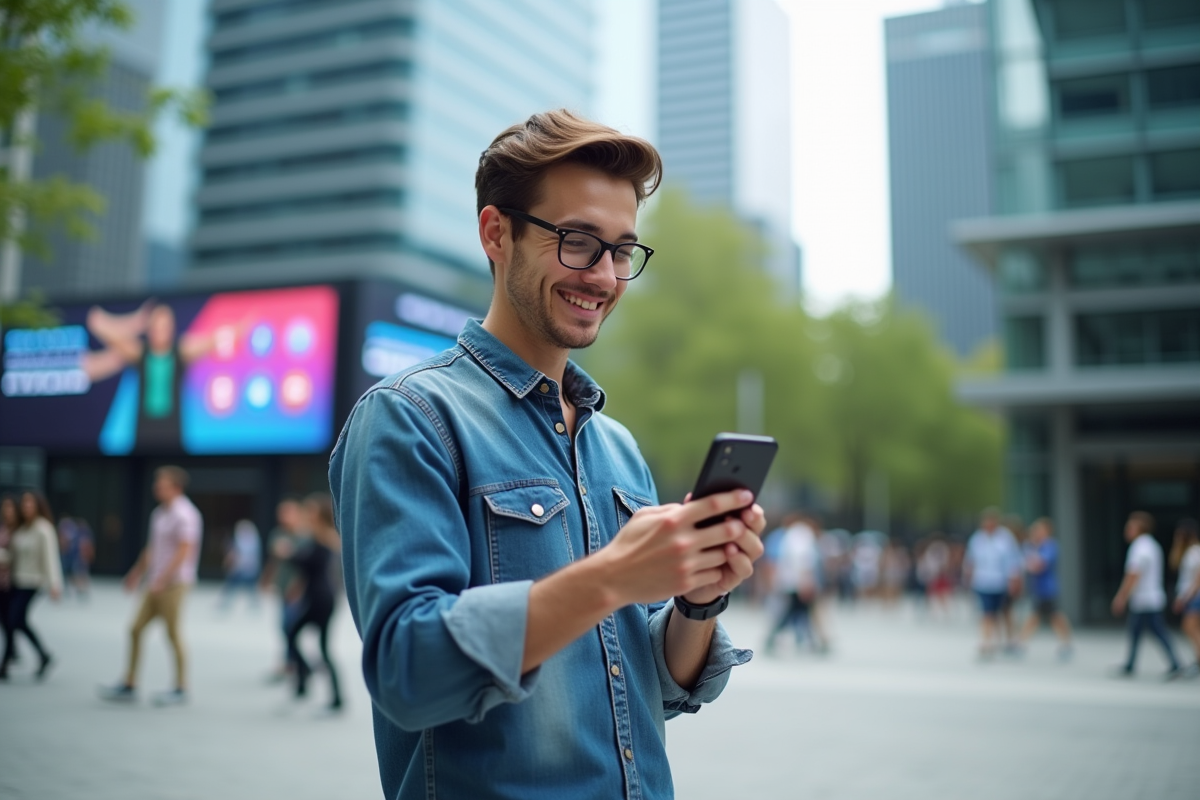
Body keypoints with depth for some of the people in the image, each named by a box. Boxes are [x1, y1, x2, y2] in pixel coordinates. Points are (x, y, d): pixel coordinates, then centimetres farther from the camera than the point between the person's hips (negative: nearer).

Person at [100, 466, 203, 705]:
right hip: (156, 584, 8)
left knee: (173, 634, -1)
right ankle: (129, 686, 14)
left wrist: (162, 579, -27)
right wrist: (137, 572, 31)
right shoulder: (158, 513, 14)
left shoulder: (184, 515, -14)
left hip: (174, 584, -8)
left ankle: (180, 689, 10)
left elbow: (184, 551, -22)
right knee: (135, 630, 7)